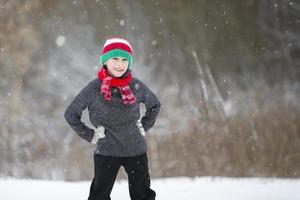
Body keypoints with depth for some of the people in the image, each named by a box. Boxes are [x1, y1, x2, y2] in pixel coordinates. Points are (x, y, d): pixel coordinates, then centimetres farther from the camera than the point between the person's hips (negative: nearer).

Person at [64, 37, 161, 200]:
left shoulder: (136, 86, -3)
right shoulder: (94, 88, -9)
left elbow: (155, 104, 16)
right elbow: (71, 114, -1)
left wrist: (144, 127, 7)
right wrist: (89, 135, -4)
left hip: (136, 150, 2)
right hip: (106, 152, -2)